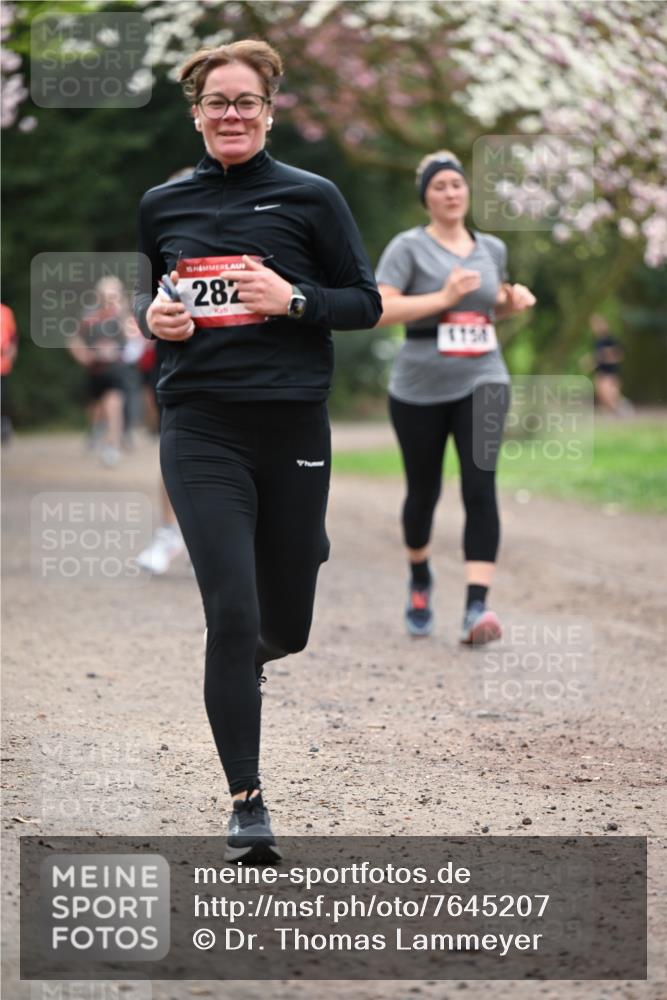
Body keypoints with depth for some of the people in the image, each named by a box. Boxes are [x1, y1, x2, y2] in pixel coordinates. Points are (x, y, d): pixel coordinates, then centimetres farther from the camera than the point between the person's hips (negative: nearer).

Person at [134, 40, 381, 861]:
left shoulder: (311, 198, 0)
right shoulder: (162, 206, 8)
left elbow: (366, 303, 3)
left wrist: (293, 299, -14)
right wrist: (154, 318, -1)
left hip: (293, 424, 0)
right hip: (201, 430, 0)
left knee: (285, 628, 10)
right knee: (230, 615, -11)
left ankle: (253, 651, 49)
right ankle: (246, 801, -1)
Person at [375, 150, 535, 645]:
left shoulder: (493, 248, 10)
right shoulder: (409, 247, -5)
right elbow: (378, 309, -16)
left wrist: (512, 300, 5)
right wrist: (443, 298, -22)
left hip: (482, 383, 2)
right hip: (420, 390, -2)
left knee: (481, 485, -16)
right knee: (424, 492, 11)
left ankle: (477, 606, -22)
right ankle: (420, 577, 42)